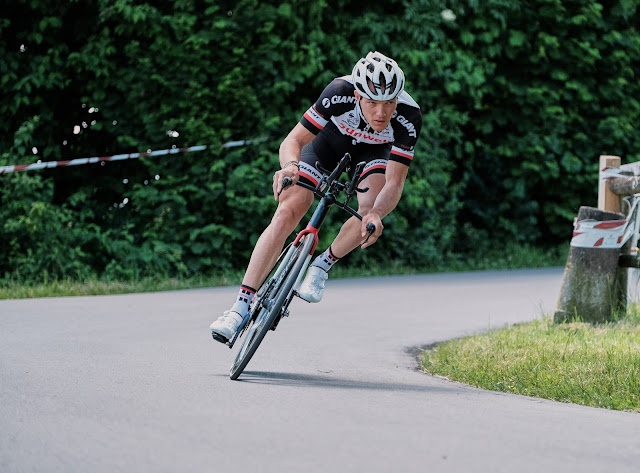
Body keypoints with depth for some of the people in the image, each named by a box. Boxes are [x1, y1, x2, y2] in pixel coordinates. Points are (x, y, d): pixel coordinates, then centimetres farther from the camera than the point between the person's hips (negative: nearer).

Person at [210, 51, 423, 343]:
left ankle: (322, 265, -2)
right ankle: (241, 306, -12)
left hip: (373, 149, 1)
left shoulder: (408, 118, -36)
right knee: (288, 212, -15)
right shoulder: (340, 92, -38)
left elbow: (395, 183, -35)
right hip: (331, 136, 0)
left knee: (371, 208, -29)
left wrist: (376, 214, -55)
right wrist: (290, 166, -54)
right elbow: (293, 140, -31)